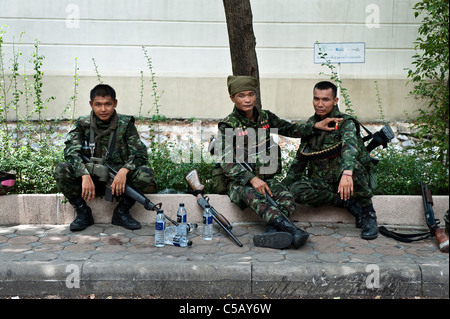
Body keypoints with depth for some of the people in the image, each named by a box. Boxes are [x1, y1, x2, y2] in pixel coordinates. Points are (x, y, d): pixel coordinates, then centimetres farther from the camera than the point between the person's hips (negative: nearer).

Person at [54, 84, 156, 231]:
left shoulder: (125, 124, -2)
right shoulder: (83, 124, 1)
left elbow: (140, 153, -11)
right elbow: (70, 151, -14)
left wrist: (124, 170, -32)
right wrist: (85, 175, -32)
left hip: (118, 180, -1)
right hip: (91, 181, 1)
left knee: (145, 175, -28)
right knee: (61, 171, -24)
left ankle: (121, 212, -4)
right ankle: (83, 212, -3)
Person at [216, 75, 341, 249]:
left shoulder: (266, 117, 10)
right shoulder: (227, 126, -5)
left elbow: (290, 129, 20)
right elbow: (227, 163, -12)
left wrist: (315, 126, 3)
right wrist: (252, 179, -26)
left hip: (266, 177, 5)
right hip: (239, 181, -4)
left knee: (287, 198, -26)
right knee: (253, 196, -37)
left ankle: (271, 234, -47)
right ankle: (292, 230, -50)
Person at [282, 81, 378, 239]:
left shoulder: (345, 123, -9)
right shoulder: (311, 124, 9)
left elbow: (350, 145, -32)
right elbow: (300, 159, 17)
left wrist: (347, 173, -52)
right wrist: (285, 185, 8)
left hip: (351, 181, -4)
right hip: (323, 184, 4)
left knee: (352, 164, -37)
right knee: (297, 190, -26)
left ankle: (368, 215, -17)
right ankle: (351, 204, -14)